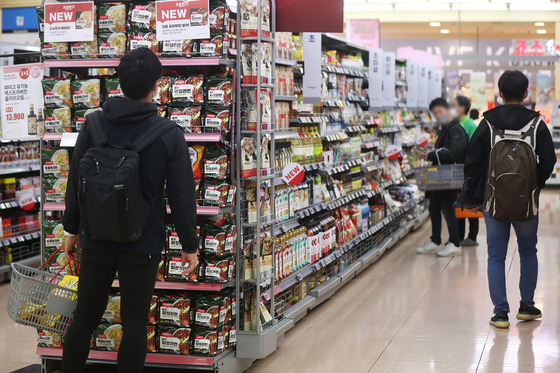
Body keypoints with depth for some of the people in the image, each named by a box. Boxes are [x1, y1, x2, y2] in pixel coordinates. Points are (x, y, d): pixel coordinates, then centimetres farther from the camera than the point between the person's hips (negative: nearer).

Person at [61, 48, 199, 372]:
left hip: (96, 240, 3)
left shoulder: (93, 125, -4)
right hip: (143, 246, -3)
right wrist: (190, 245, 3)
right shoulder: (169, 135, -11)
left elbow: (75, 182, 3)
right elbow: (182, 196, -8)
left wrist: (72, 227, 16)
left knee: (85, 316, 15)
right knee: (135, 323, 6)